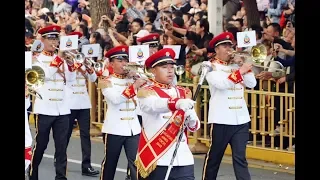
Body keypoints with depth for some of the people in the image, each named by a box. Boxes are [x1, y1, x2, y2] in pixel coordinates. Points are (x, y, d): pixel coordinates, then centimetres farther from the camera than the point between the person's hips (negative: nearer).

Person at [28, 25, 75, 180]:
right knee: (40, 144, 3)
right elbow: (45, 75, -17)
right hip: (45, 108, -4)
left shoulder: (62, 59, 13)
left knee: (61, 145, 1)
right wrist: (56, 62, -26)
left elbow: (69, 79, 1)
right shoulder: (37, 59, 1)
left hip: (62, 108, 4)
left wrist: (68, 66, -14)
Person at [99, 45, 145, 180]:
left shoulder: (133, 79, 11)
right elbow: (115, 99, -22)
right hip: (114, 128, -3)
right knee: (110, 162, 9)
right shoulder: (107, 82, -3)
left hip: (133, 128, 3)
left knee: (136, 163, -6)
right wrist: (135, 86, -27)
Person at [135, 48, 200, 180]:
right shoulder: (146, 92, -1)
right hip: (155, 159, -4)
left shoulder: (184, 93, 14)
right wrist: (177, 103, -46)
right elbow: (154, 105, -26)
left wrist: (191, 119, -14)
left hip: (182, 159, 4)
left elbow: (194, 127, 11)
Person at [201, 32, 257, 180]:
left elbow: (252, 84, 6)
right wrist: (240, 71, -21)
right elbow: (221, 84, -20)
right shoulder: (211, 66, -2)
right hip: (221, 119, -4)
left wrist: (246, 66, -3)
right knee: (214, 157, 8)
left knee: (240, 158, 0)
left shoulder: (236, 65, 14)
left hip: (241, 118, 4)